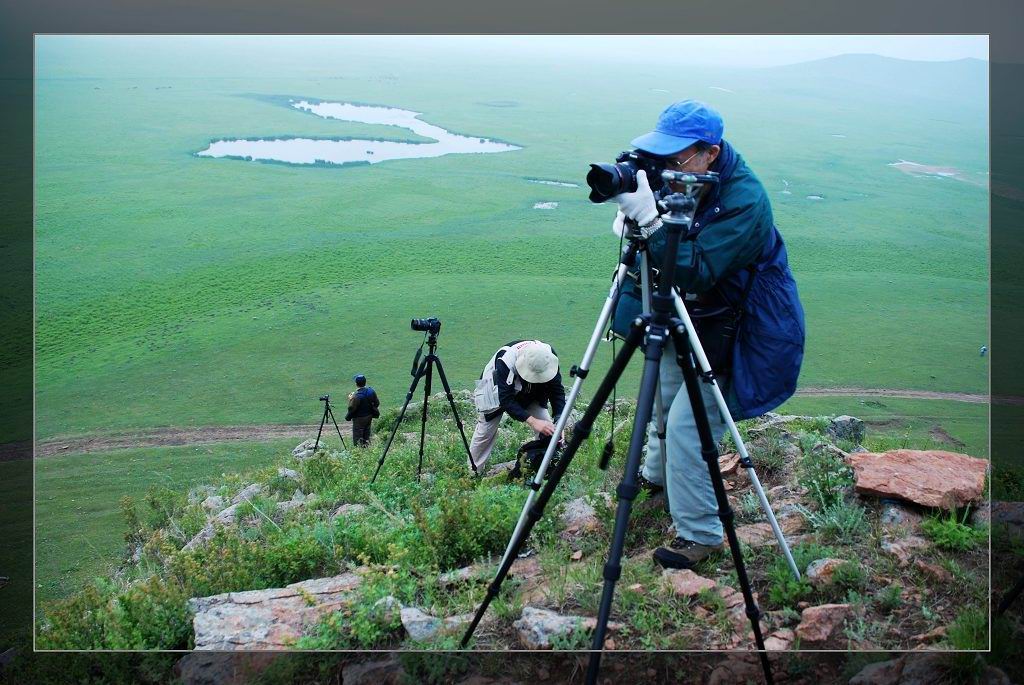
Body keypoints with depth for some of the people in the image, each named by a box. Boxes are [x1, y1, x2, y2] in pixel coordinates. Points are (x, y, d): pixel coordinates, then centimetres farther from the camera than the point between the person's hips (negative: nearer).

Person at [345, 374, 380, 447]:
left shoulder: (356, 396, -27)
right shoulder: (371, 391, -6)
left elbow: (351, 408, -20)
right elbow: (377, 403, 3)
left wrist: (350, 399, -6)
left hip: (359, 419, -7)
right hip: (369, 417, 7)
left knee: (357, 438, 4)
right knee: (366, 436, 20)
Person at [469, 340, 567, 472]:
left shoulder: (549, 355, -31)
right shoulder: (505, 362, -44)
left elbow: (557, 391, -23)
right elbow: (506, 401, -41)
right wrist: (533, 422, -50)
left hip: (528, 394, 3)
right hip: (497, 391, -3)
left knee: (547, 429, -10)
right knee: (485, 432, 2)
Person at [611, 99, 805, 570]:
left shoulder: (744, 201, -30)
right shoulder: (677, 180, -7)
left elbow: (698, 270, -38)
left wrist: (650, 219, -45)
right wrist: (632, 214, -19)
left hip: (729, 332, -8)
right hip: (683, 317, 8)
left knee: (687, 427, -7)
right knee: (662, 399, 24)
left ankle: (700, 535, 10)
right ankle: (657, 476, 52)